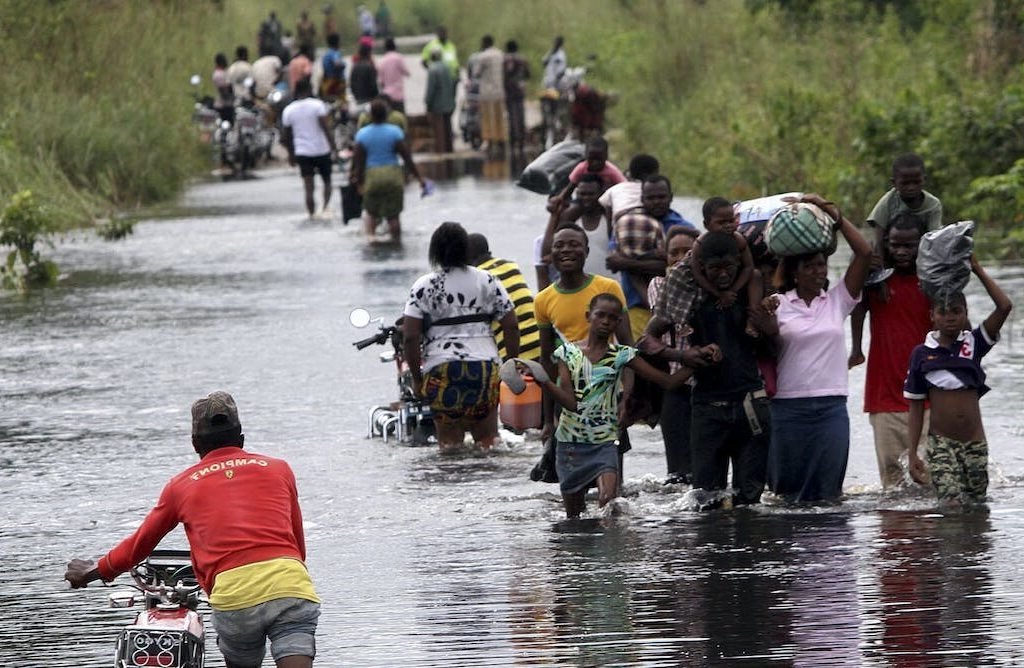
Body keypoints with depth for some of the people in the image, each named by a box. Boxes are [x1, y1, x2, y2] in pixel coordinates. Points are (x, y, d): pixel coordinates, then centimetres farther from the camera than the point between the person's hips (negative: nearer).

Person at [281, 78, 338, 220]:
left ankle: (311, 215, 3)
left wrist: (291, 154, 20)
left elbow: (285, 136, 8)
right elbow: (326, 128, -17)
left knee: (308, 186, 5)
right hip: (322, 150, -2)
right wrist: (333, 148, -15)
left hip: (302, 152, 2)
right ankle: (325, 207, -6)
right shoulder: (318, 105, -8)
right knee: (326, 181, 14)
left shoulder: (288, 110, 3)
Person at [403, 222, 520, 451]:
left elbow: (410, 336, -6)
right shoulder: (487, 281, 7)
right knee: (487, 437, 11)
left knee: (449, 442, 4)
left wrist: (416, 378, 3)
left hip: (440, 370, -2)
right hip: (485, 367, 2)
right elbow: (511, 326, 4)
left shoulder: (424, 286, 0)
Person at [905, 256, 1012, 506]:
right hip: (941, 442, -2)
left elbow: (1005, 307, -10)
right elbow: (916, 406, 6)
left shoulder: (973, 343, 3)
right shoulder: (922, 354, 1)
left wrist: (977, 270, -5)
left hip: (974, 442, 2)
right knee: (952, 506, -18)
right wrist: (913, 454, 2)